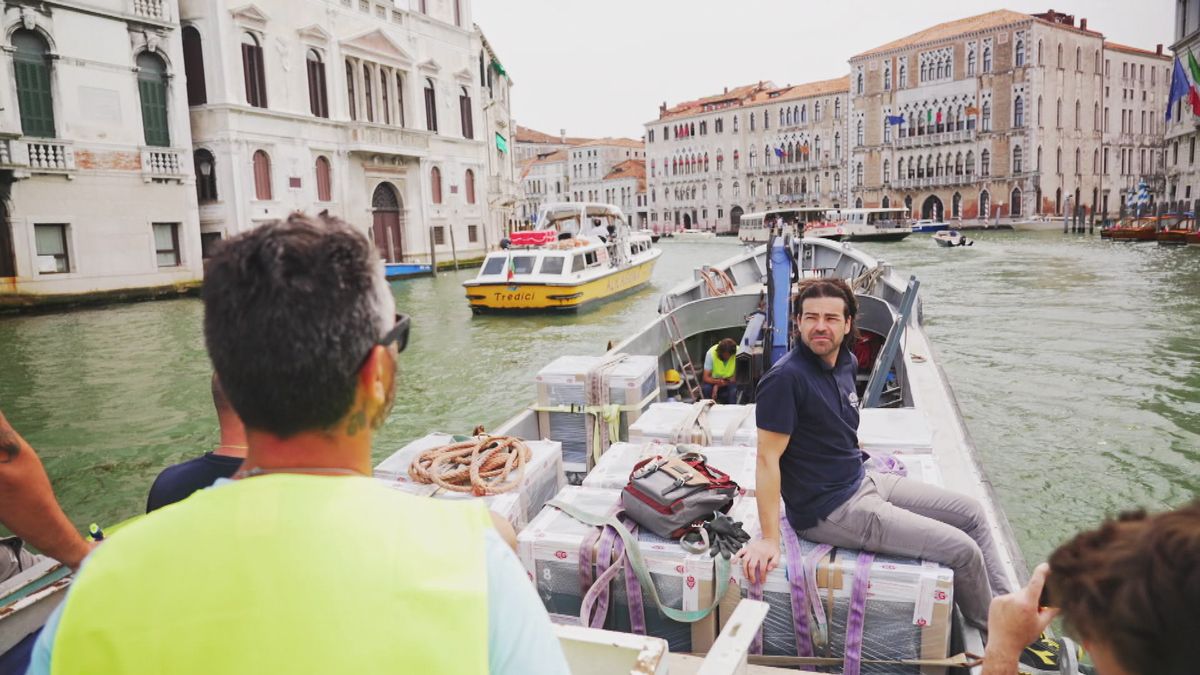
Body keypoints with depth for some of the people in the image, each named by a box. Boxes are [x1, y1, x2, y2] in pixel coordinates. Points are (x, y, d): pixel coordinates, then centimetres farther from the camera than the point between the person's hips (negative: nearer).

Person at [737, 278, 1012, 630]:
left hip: (863, 481, 9)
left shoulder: (847, 363, 3)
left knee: (972, 512, 14)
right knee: (963, 551, -8)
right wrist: (769, 540, -25)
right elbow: (768, 458, -25)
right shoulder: (785, 378, -25)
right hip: (830, 510, -9)